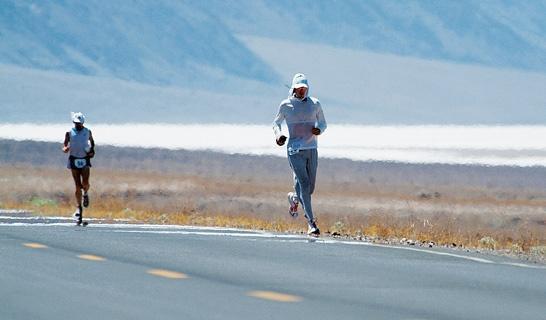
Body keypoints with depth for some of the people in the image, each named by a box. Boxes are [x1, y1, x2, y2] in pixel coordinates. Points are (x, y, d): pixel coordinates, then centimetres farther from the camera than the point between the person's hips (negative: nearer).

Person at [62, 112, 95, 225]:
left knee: (85, 183, -18)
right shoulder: (69, 133, 0)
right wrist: (65, 149, -21)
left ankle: (85, 194, 17)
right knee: (78, 186, -1)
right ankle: (78, 208, 8)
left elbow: (92, 141, 23)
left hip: (85, 160, 0)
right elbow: (64, 146, 3)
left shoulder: (88, 132, 4)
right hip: (74, 160, 0)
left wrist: (92, 150, 5)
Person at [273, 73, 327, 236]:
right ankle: (311, 223, -17)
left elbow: (322, 123, 18)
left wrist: (319, 130, -5)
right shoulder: (286, 105, 1)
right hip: (295, 150, -3)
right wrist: (278, 134, -7)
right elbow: (276, 123, 14)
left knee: (310, 188, 8)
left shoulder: (315, 104, 6)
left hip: (312, 149, 3)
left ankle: (294, 198, 45)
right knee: (304, 184, -16)